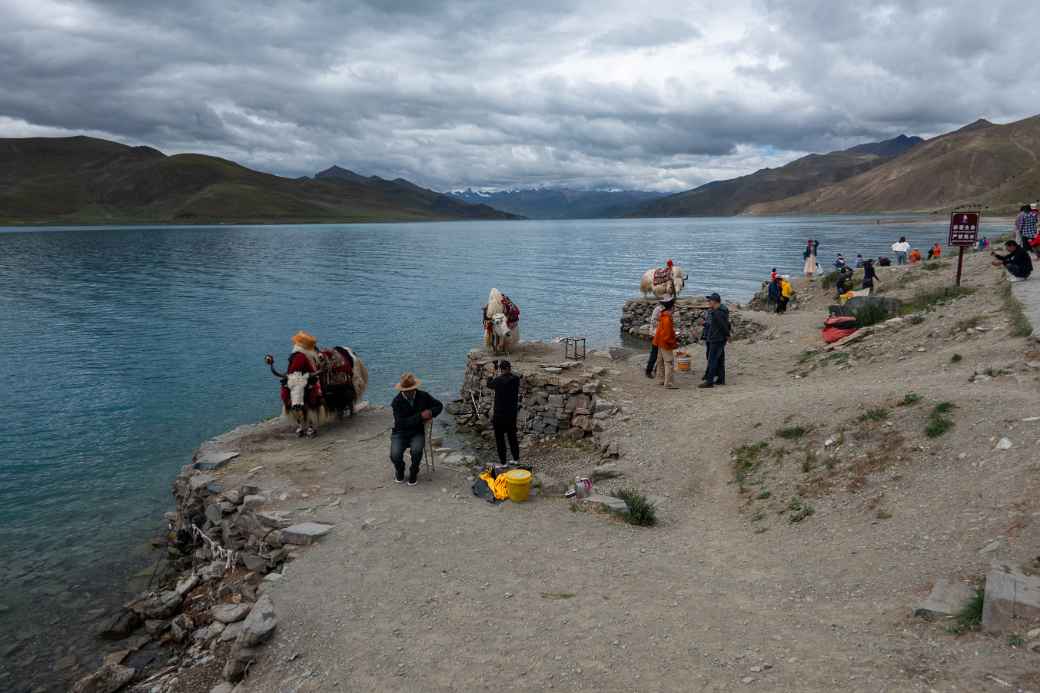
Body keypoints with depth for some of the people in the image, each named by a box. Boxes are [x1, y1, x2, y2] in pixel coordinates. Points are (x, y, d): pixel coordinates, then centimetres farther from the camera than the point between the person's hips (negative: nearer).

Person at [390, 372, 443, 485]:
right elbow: (401, 422, -21)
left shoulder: (423, 396, -3)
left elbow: (439, 406, 11)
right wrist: (420, 416, -27)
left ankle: (413, 473, 2)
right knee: (395, 455, -24)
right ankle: (399, 470, 15)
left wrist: (431, 413, -10)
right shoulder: (397, 401, -12)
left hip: (417, 433, 1)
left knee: (417, 451, -30)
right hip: (400, 433, -1)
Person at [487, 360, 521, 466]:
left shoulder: (498, 380, -19)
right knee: (512, 436, 19)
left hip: (499, 414, -5)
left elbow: (489, 384, 2)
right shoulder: (516, 379, -5)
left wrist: (495, 374, 16)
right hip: (512, 413, 6)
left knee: (500, 438, 5)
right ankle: (516, 458, 28)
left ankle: (503, 462, 8)